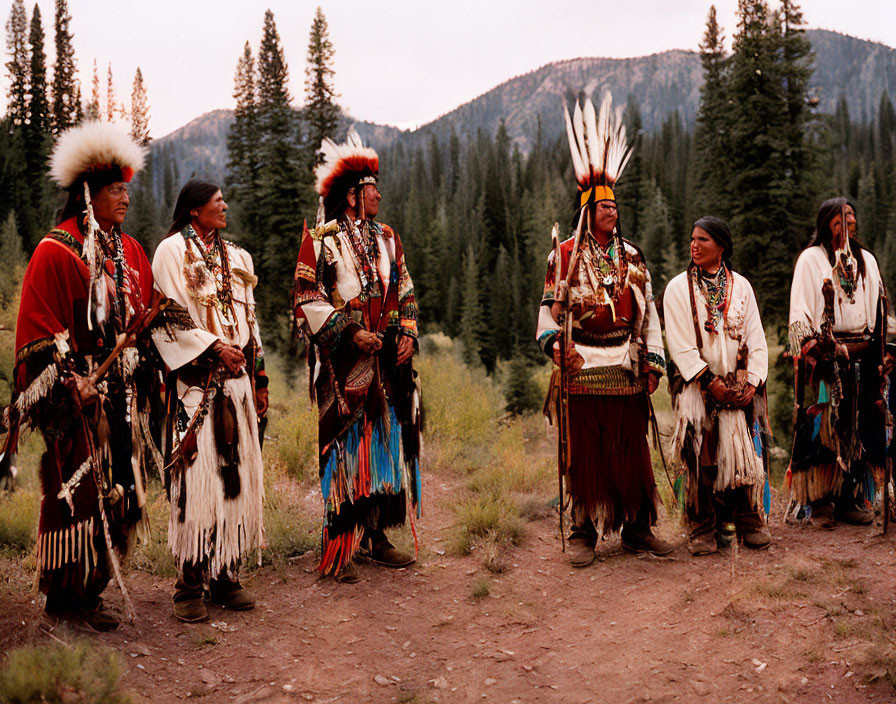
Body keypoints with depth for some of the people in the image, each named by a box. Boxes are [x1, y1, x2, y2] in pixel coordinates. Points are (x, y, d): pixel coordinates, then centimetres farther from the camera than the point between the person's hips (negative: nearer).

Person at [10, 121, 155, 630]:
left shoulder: (130, 251, 14)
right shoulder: (57, 251, -7)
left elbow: (146, 315, 21)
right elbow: (38, 328, -10)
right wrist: (69, 381, -16)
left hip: (123, 392, 7)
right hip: (79, 394, -7)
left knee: (118, 488, 8)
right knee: (76, 488, -3)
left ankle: (91, 587, 20)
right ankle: (65, 597, 9)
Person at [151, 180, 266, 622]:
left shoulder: (237, 257, 19)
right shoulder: (173, 251, -1)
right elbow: (168, 317, -9)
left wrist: (259, 377, 16)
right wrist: (214, 346, -16)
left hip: (235, 379, 6)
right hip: (195, 381, -6)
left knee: (236, 473, 5)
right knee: (197, 476, -7)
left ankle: (225, 575, 13)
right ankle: (189, 584, 0)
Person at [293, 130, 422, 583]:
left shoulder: (387, 239, 16)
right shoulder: (321, 240, -3)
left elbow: (405, 292, 19)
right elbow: (308, 302, -8)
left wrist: (407, 333, 3)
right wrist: (352, 334, -16)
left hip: (387, 363, 6)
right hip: (344, 366, -6)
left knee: (386, 443, 8)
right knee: (344, 449, -6)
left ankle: (375, 535, 19)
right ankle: (338, 549, 1)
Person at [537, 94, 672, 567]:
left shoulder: (632, 257, 14)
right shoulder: (564, 256, 4)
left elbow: (648, 313, 15)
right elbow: (549, 309, 3)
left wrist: (653, 362, 8)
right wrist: (554, 343, -16)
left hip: (626, 371, 3)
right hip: (582, 369, -3)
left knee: (632, 451, 5)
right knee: (584, 452, 1)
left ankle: (637, 529, 15)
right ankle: (585, 533, 11)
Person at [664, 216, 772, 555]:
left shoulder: (741, 286, 9)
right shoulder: (678, 288, 1)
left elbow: (756, 339, 7)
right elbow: (681, 345, -6)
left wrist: (752, 382, -6)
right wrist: (711, 382, -12)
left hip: (740, 384, 2)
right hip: (697, 385, -2)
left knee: (745, 451, -2)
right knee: (703, 455, -6)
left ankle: (748, 521, 12)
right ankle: (703, 528, 4)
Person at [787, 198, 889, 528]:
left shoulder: (866, 260, 19)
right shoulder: (811, 259, 4)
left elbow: (879, 308, 18)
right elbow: (800, 310, -2)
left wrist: (880, 353, 10)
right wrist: (809, 349, -13)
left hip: (861, 357, 5)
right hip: (824, 356, -4)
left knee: (858, 426, 3)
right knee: (821, 425, -6)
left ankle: (851, 498, 10)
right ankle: (818, 502, -1)